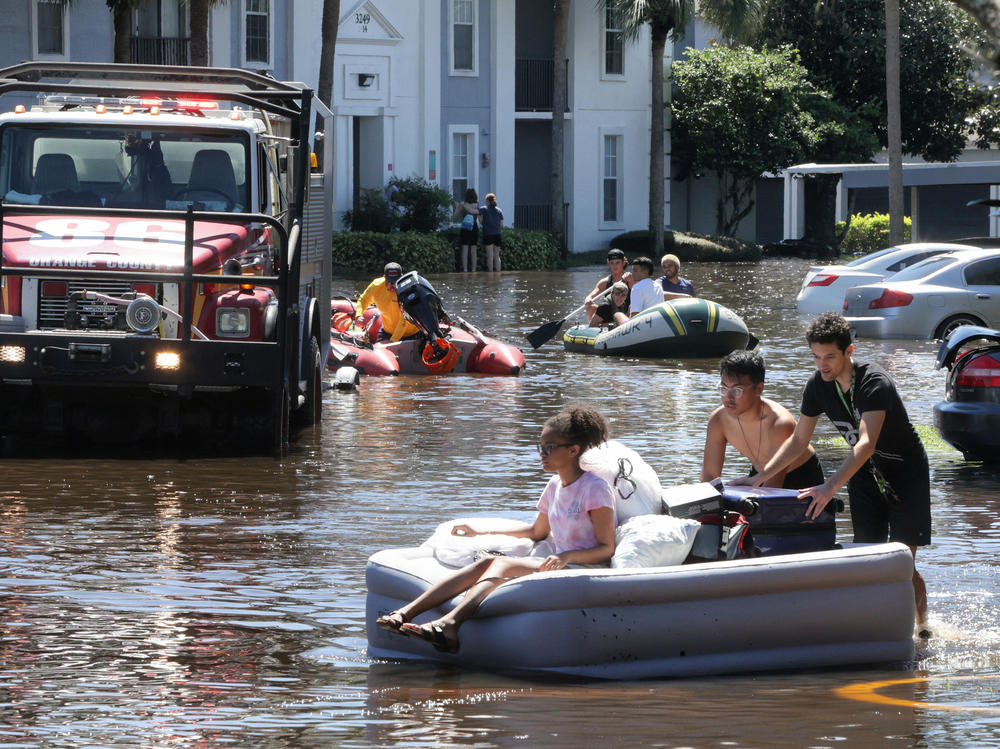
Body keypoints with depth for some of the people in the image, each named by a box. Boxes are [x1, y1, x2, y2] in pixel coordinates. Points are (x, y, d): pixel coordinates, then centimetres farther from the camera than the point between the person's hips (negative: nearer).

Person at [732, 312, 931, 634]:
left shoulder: (874, 383, -30)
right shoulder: (818, 385, -9)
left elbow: (866, 443, -42)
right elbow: (797, 441, 2)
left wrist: (830, 486, -53)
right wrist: (760, 477, -8)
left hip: (906, 475, -6)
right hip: (865, 475, 6)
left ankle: (922, 627, 10)